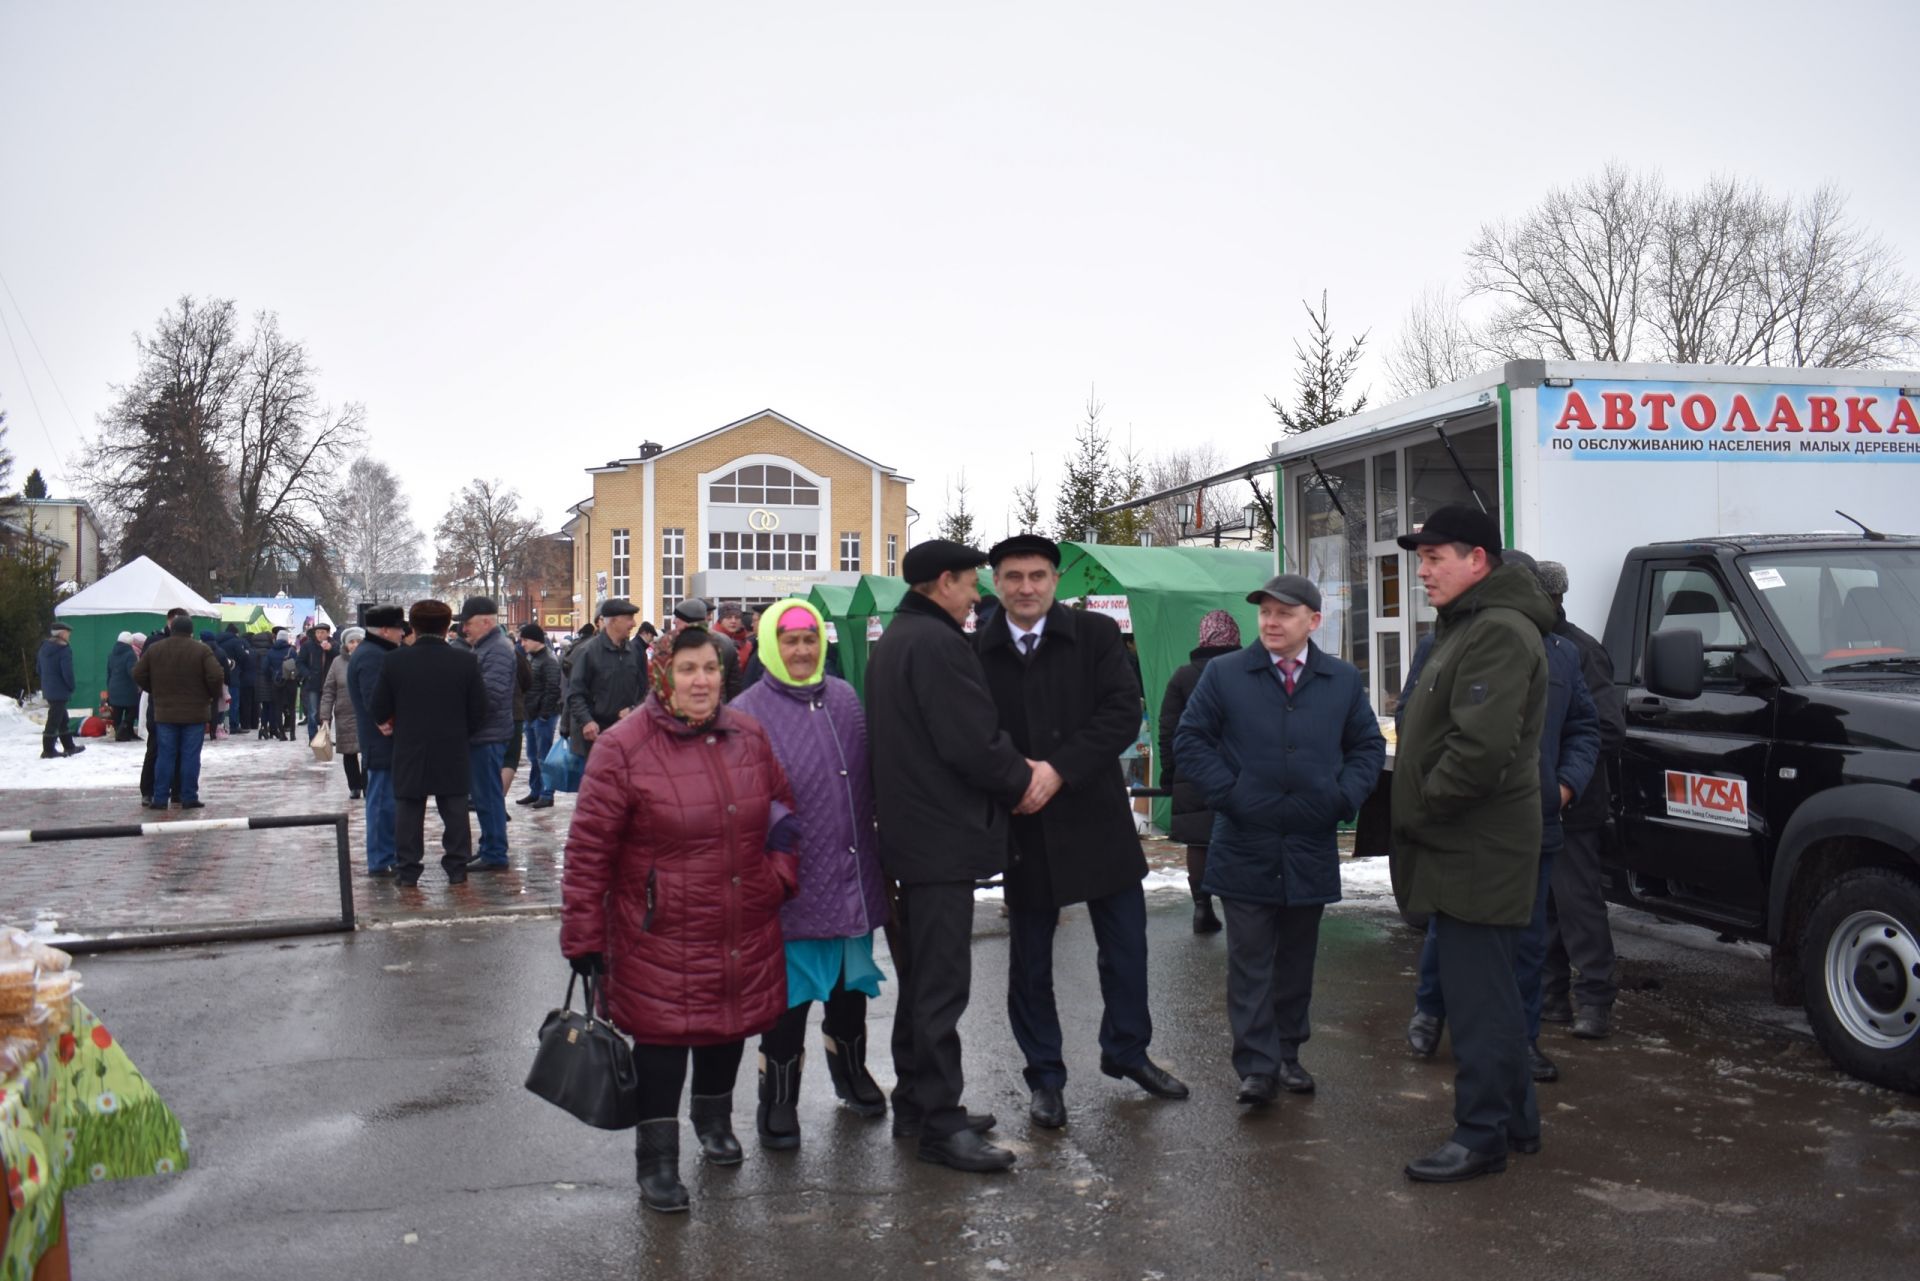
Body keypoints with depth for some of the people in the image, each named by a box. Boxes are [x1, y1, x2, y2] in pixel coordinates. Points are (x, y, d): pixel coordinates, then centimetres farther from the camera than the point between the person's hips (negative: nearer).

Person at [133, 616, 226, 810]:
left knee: (165, 756, 8)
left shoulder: (154, 649, 3)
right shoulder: (201, 650, -7)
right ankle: (188, 798, 4)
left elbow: (138, 675, 6)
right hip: (194, 714, -2)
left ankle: (160, 798, 7)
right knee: (190, 756, 2)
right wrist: (213, 695, 3)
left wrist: (155, 691, 20)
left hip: (164, 713, 3)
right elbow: (216, 677, -15)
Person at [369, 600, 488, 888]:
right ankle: (457, 868, 13)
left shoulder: (394, 661, -8)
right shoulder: (466, 662, -7)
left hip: (409, 753, 0)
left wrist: (392, 724, 19)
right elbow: (478, 712, -3)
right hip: (453, 753, 0)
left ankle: (407, 870, 12)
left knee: (408, 813, 9)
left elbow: (378, 709, -2)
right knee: (455, 812, 10)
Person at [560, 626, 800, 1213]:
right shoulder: (623, 747, -12)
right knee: (663, 1034, -2)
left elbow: (783, 807, 19)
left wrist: (781, 873, 6)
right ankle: (657, 1161, 15)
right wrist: (584, 936, -10)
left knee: (729, 1023, 19)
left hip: (743, 932, 5)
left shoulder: (749, 736, 4)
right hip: (661, 937, -5)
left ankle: (715, 1121, 44)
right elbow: (589, 849, -10)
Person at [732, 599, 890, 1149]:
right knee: (790, 991, 2)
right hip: (793, 884, -5)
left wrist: (872, 846, 18)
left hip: (854, 876, 5)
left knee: (850, 981, 20)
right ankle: (778, 1099, 18)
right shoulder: (748, 712, -9)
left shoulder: (845, 698, 8)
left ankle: (849, 1068, 41)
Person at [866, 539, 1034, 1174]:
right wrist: (1021, 781, -5)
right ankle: (941, 1122, 3)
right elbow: (973, 741, -22)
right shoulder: (936, 642, -17)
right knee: (942, 983, -4)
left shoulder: (893, 640, 16)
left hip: (908, 830, 11)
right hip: (942, 836, -11)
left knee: (920, 975, 18)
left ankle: (914, 1103, 27)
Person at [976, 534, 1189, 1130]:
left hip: (1096, 818, 1)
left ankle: (1126, 1051, 34)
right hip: (1023, 828, 0)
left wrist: (1058, 769, -19)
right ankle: (1045, 1076, 26)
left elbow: (1123, 713, -11)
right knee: (1030, 961, 10)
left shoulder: (1096, 634, -2)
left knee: (1125, 944, 12)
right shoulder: (975, 651, -2)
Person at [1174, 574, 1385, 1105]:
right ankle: (1257, 1066, 4)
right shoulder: (1224, 674, -1)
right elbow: (1190, 739, 1)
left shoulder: (1344, 680, 6)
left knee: (1297, 958, 13)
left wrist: (1344, 797, -3)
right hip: (1244, 844, -2)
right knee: (1251, 961, 0)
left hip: (1312, 847, 3)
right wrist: (1226, 793, -9)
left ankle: (1288, 1053, 25)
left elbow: (1368, 746, 13)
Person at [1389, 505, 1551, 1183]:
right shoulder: (1467, 625, 18)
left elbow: (1482, 746, -28)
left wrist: (1425, 804, -16)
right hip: (1463, 846, 11)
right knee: (1487, 990, 19)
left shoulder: (1498, 633, -18)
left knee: (1477, 996, -3)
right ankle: (1516, 1118, 30)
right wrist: (1420, 809, 14)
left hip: (1476, 851, -11)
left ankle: (1482, 1134, 7)